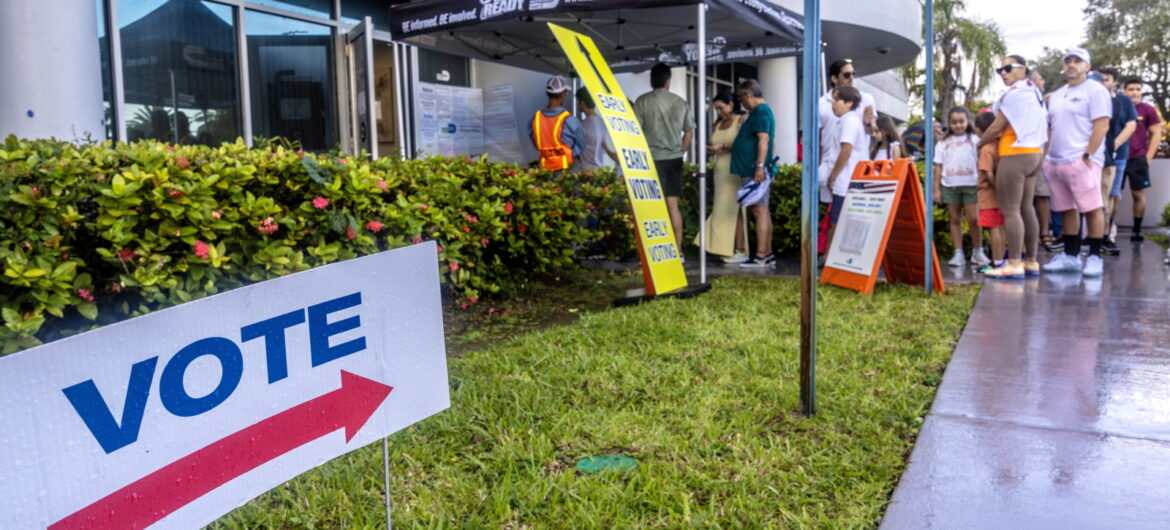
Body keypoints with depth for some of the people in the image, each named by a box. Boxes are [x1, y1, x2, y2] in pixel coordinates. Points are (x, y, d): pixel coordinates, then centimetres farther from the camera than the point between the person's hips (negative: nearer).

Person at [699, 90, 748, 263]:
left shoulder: (742, 120, -2)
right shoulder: (717, 124, 18)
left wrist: (722, 146, -15)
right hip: (721, 170, 7)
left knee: (735, 209, -9)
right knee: (723, 210, 2)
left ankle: (740, 250, -6)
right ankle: (730, 248, 5)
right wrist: (710, 150, 2)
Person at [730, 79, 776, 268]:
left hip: (754, 171, -10)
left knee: (759, 210, -10)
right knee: (761, 211, 11)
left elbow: (763, 141, -21)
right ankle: (768, 254, 15)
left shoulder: (761, 112, -11)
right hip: (752, 170, 10)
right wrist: (723, 147, 33)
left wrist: (760, 166, -27)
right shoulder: (759, 112, 21)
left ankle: (761, 257, -10)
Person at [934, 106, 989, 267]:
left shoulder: (974, 139, 6)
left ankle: (977, 251, 10)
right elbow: (938, 167, 9)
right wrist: (936, 189, 3)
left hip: (970, 184, -2)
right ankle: (958, 254, 8)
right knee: (955, 219, 5)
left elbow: (980, 162, 4)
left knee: (973, 219, -4)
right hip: (949, 185, 2)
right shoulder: (944, 143, 10)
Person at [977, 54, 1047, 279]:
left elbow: (997, 127, -10)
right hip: (1034, 154, 10)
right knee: (1026, 209, 11)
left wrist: (979, 143, 5)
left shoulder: (1014, 93, -10)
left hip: (1015, 156, -10)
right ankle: (1031, 262, 14)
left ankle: (1014, 264, -13)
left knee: (1010, 211, -10)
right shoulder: (1034, 92, 19)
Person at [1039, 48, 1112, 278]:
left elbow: (1101, 126, -10)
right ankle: (1070, 256, 16)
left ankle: (1095, 258, -1)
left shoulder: (1095, 91, -2)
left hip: (1082, 161, -7)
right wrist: (1046, 156, 12)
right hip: (1056, 162, 7)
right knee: (1067, 210, 10)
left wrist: (1087, 156, -16)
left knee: (1092, 209, -6)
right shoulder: (1056, 95, 20)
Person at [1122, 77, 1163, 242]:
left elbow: (1156, 134, 4)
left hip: (1138, 159, -1)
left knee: (1139, 194, 2)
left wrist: (1149, 156, -4)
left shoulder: (1148, 109, 3)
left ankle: (1137, 231, 9)